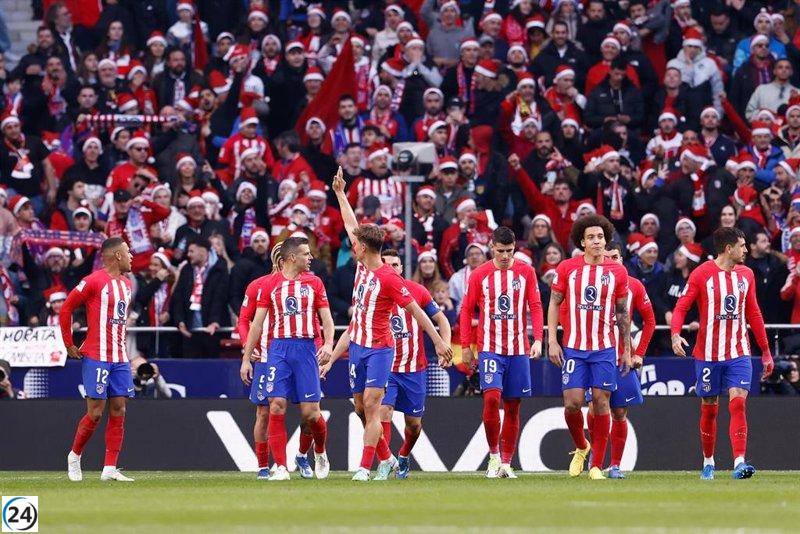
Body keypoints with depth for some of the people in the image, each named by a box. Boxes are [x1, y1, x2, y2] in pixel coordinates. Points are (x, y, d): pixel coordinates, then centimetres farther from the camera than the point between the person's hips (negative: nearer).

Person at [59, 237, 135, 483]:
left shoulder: (126, 284, 13)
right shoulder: (94, 281, -10)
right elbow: (66, 309, -7)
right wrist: (70, 346, -4)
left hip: (119, 359, 7)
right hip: (96, 358, -7)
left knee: (118, 411, 1)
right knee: (95, 412, -6)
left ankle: (110, 469, 3)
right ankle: (74, 456, 17)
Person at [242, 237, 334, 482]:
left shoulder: (314, 283, 9)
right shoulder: (269, 284, 6)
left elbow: (326, 317, 7)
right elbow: (257, 323, 8)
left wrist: (328, 343, -12)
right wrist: (246, 358, 6)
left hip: (306, 349, 0)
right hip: (279, 349, 0)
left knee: (310, 411, -2)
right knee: (277, 406, -10)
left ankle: (320, 452, 27)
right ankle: (281, 467, -7)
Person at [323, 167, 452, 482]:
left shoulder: (389, 278, -15)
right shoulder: (362, 267, 6)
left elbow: (415, 310, -11)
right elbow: (351, 226, 19)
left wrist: (438, 341, -10)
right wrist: (340, 193, 27)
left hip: (379, 349, -8)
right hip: (357, 346, 8)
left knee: (371, 406, -12)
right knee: (361, 407, 11)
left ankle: (365, 467, -16)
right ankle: (385, 457, 26)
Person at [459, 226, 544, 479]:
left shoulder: (526, 272, 4)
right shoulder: (479, 275, 2)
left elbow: (535, 307, 3)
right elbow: (466, 311, 6)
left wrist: (538, 339, -10)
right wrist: (466, 347, 2)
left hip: (518, 349, 2)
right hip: (490, 348, -2)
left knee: (513, 406, 4)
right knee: (491, 398, -17)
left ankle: (506, 462, 10)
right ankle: (494, 455, -3)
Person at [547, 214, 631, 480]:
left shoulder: (617, 272, 3)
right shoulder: (567, 268, 1)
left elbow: (623, 313, 10)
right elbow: (554, 304, 6)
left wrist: (627, 350, 9)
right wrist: (552, 341, -2)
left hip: (605, 348, 0)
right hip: (573, 347, 0)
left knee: (601, 402, -3)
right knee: (572, 402, -7)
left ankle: (596, 466, 3)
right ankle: (581, 448, 22)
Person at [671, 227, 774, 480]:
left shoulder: (746, 274, 9)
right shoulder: (702, 274, -5)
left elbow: (753, 314, 18)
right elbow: (681, 307, -7)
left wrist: (766, 351, 19)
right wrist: (675, 334, -26)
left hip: (739, 354, 2)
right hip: (708, 353, -2)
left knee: (738, 403, -13)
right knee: (709, 409, 7)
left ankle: (739, 463, -21)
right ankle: (708, 463, 24)